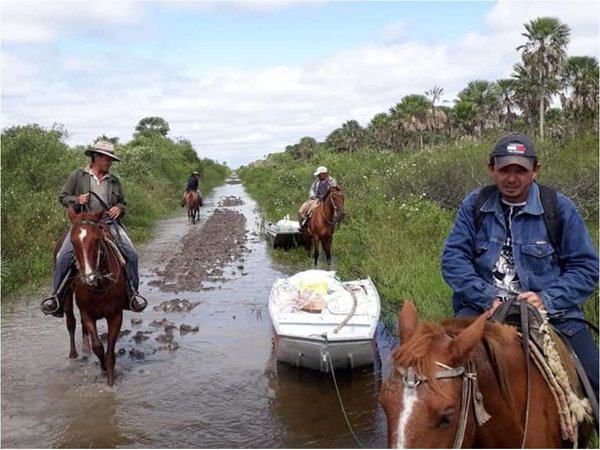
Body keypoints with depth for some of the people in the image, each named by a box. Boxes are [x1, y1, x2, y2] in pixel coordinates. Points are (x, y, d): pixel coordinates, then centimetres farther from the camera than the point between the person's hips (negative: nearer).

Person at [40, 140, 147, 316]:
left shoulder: (114, 180, 14)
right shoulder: (77, 175, 6)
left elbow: (122, 201, 23)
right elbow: (63, 197, 8)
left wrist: (119, 208, 0)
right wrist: (77, 200, -12)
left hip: (109, 222, 2)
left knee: (131, 254, -13)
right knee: (64, 256, -20)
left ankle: (132, 294, 3)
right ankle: (57, 297, -5)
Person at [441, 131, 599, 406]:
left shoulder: (560, 209, 4)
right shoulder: (474, 205, 6)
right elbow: (453, 259, -1)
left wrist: (547, 299, -13)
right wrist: (488, 298, -15)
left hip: (550, 310, 1)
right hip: (485, 307, 0)